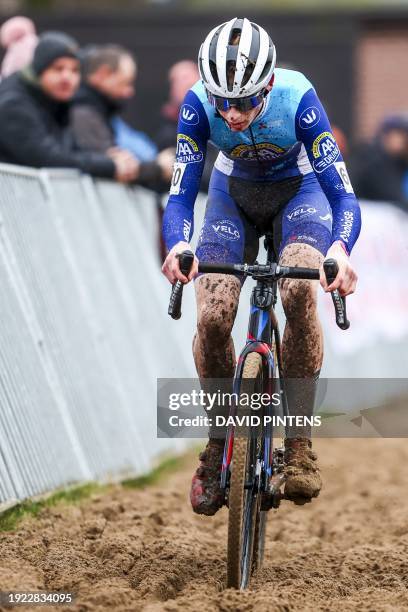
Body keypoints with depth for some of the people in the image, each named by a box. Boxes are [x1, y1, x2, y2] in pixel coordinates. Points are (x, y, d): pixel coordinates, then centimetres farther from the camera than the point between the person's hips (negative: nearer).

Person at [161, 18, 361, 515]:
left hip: (299, 191, -2)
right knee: (212, 318, -19)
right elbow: (180, 194, -28)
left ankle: (299, 445, -23)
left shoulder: (297, 98, -34)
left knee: (300, 291, -31)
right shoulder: (199, 105, -29)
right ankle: (217, 447, 4)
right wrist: (178, 246, -50)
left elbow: (343, 193, -36)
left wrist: (341, 249, -56)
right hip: (234, 194, 2)